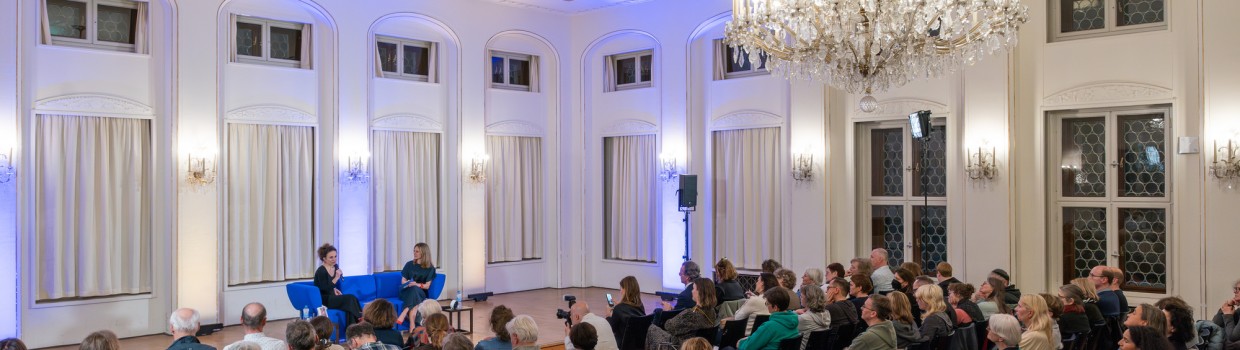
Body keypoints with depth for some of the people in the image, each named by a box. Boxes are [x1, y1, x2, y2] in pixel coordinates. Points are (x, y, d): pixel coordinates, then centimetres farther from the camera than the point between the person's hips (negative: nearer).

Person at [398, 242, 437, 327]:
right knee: (413, 289, -37)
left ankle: (403, 314, -53)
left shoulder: (430, 268, 3)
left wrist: (417, 284, -25)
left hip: (421, 293, -1)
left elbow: (427, 286, -3)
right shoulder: (409, 264, 9)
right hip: (407, 292, 1)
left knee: (415, 289, -38)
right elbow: (403, 281, 8)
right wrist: (409, 284, -17)